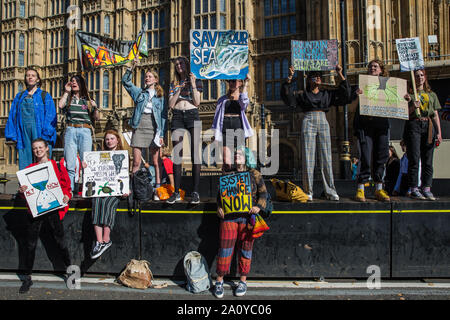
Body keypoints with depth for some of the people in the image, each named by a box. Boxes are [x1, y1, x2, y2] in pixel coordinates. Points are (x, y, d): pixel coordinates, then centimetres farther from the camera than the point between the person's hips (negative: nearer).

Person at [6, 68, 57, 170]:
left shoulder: (45, 96, 8)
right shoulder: (19, 96, 19)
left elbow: (50, 116, -1)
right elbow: (12, 115, 15)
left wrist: (46, 133, -12)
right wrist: (12, 134, 4)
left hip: (39, 133, -3)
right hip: (23, 134, 3)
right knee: (24, 164, 1)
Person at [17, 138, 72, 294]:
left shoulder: (57, 166, 3)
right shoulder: (29, 169, 8)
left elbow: (66, 185, 4)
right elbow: (25, 188, 11)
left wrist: (66, 196, -15)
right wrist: (22, 191, -12)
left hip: (53, 209, -2)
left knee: (60, 241, 6)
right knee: (30, 244, 6)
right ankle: (27, 278, 20)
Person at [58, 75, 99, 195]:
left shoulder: (87, 100, 15)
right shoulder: (68, 98, 16)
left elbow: (97, 118, 14)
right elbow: (60, 105, -6)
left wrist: (95, 107, -4)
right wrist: (66, 92, 5)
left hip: (85, 132, 0)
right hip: (70, 131, 1)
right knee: (69, 163, -3)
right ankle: (70, 189, 0)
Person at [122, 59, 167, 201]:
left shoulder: (160, 96, 11)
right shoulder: (139, 92, 17)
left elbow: (163, 116, 6)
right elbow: (125, 82, 9)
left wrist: (162, 134, -2)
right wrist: (130, 68, -4)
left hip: (153, 127, -1)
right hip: (139, 126, 1)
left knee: (156, 161, 0)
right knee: (136, 162, -1)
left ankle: (158, 188, 5)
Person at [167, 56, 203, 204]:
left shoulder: (196, 81, 14)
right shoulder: (174, 84, 20)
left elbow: (197, 102, 2)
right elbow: (171, 104, 8)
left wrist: (193, 85, -5)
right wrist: (180, 89, 0)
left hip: (192, 115, -2)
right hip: (177, 116, 2)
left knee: (195, 152, -9)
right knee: (177, 154, -4)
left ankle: (195, 192, -7)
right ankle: (176, 192, -1)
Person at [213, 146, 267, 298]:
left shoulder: (255, 174, 6)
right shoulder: (228, 174, 12)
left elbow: (263, 193, 5)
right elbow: (220, 193, 16)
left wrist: (259, 207, -12)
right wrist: (219, 207, -1)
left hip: (247, 216, -1)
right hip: (229, 216, 1)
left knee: (245, 248, 5)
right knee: (225, 247, -1)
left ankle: (243, 282, 19)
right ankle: (219, 280, 12)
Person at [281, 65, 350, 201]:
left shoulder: (327, 94, 19)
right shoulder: (303, 95, 12)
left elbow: (345, 95, 14)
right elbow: (288, 99, -2)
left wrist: (340, 75, 9)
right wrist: (289, 78, -6)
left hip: (323, 123, 3)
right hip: (308, 123, -2)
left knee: (326, 158, 0)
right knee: (308, 158, -6)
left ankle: (330, 191, 4)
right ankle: (308, 192, -2)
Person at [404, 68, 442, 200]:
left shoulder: (432, 95, 19)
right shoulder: (409, 94, 9)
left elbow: (435, 115, 14)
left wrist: (439, 132, 6)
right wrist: (413, 108, -14)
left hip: (428, 126, 3)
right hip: (413, 126, -3)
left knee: (428, 160, 0)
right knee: (414, 159, -8)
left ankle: (426, 189, 4)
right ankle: (414, 189, -6)